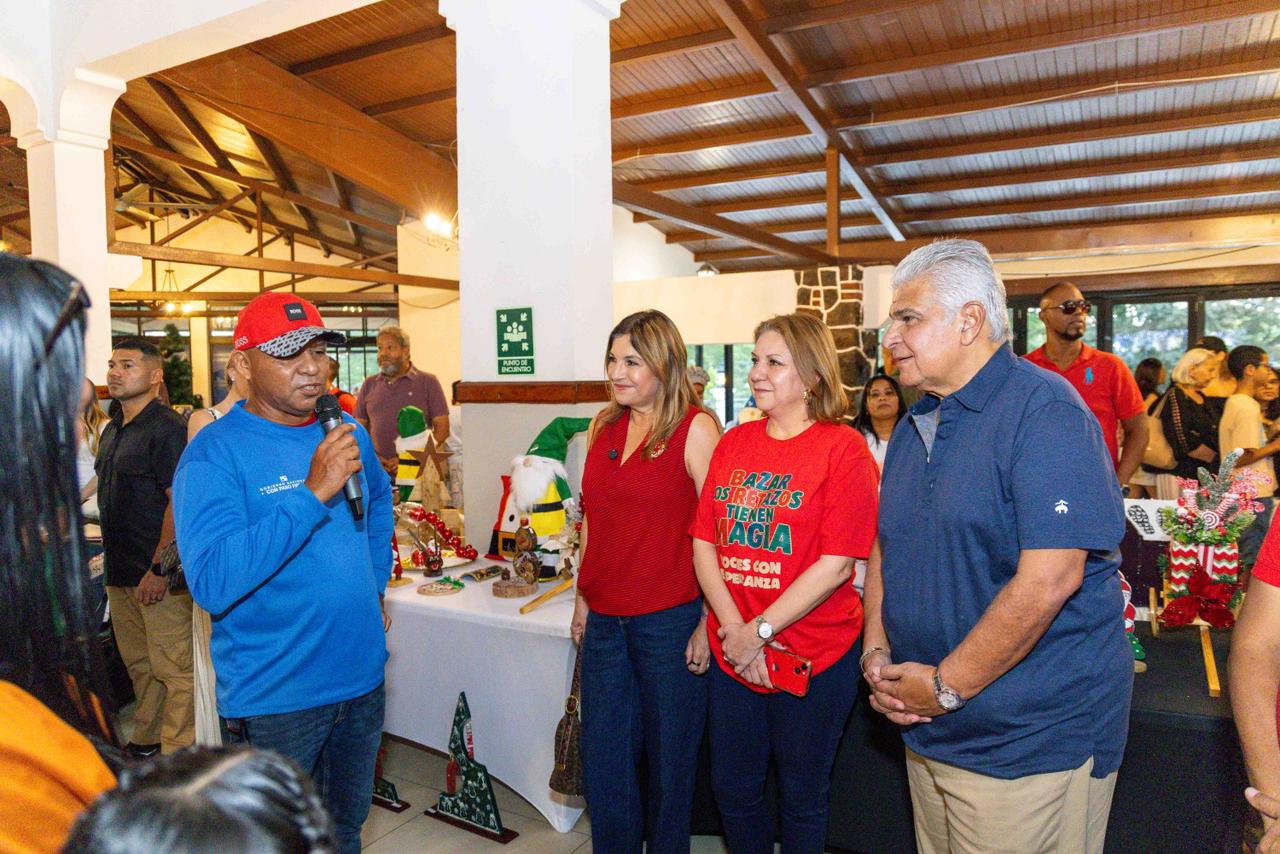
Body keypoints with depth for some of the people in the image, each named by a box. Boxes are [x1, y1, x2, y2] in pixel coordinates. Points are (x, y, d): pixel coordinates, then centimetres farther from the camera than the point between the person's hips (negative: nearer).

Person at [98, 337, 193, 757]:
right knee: (139, 665, 21)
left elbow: (181, 502, -20)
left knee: (174, 670, 0)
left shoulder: (167, 428, -15)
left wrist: (159, 569, -22)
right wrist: (111, 554, 18)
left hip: (159, 576, -9)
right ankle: (145, 740, 35)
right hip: (121, 571, 9)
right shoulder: (113, 430, 15)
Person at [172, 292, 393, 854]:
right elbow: (212, 582, -28)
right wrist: (312, 492, -32)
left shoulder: (347, 431, 2)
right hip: (275, 696, -5)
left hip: (362, 676, 6)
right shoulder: (215, 453, -17)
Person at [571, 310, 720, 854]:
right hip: (605, 621, 5)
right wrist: (583, 598, 16)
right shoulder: (603, 428, 7)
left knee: (669, 761, 13)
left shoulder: (694, 428, -10)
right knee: (603, 763, 15)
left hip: (670, 621, -5)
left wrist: (710, 621, -12)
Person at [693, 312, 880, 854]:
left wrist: (760, 631, -16)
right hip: (731, 654, 5)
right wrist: (733, 629, -10)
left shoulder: (844, 448, -11)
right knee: (732, 789, 20)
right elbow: (704, 543, 1)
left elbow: (836, 565, -16)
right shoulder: (733, 444, 5)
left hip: (815, 658, -4)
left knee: (801, 799, 16)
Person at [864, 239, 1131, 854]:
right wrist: (877, 652, -1)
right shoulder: (914, 427, 9)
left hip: (1030, 743, -7)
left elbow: (1048, 579, -24)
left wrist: (947, 686, -18)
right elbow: (886, 549, 14)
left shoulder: (1045, 410, -17)